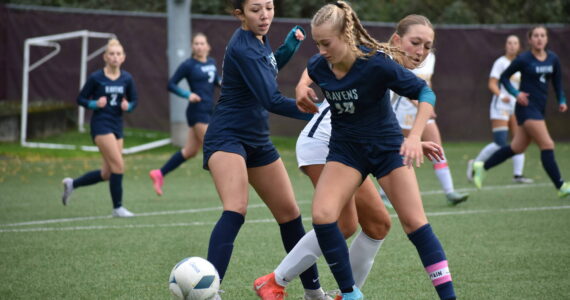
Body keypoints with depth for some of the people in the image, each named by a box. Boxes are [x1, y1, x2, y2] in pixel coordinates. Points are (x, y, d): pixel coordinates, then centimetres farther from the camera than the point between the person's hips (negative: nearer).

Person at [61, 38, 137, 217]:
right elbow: (81, 99, 0)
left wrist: (128, 106, -8)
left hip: (117, 125, 6)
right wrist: (95, 104, -18)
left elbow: (134, 101, 14)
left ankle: (72, 184, 28)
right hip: (101, 124, -6)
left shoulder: (127, 79, 4)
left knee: (107, 174, 7)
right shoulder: (96, 78, -8)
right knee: (118, 165, -14)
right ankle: (117, 208, -3)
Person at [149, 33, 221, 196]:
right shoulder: (188, 65, -8)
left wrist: (221, 81, 4)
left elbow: (216, 78, 28)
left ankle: (159, 174, 22)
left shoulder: (211, 62, 10)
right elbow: (171, 84, -6)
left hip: (208, 111, 8)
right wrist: (187, 95, -20)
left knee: (190, 151, 12)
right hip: (197, 111, -8)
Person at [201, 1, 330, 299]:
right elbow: (272, 101, -29)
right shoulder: (242, 48, -22)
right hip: (226, 138, -9)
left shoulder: (259, 39, 5)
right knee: (236, 210, -30)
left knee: (289, 213, 13)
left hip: (257, 140, 9)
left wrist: (289, 46, 9)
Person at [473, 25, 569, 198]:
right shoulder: (523, 59, -9)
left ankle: (482, 167, 26)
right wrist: (516, 93, -14)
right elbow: (504, 77, -1)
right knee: (547, 145, -13)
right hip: (527, 107, -7)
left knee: (517, 148, 12)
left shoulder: (553, 59, 6)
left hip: (539, 109, 7)